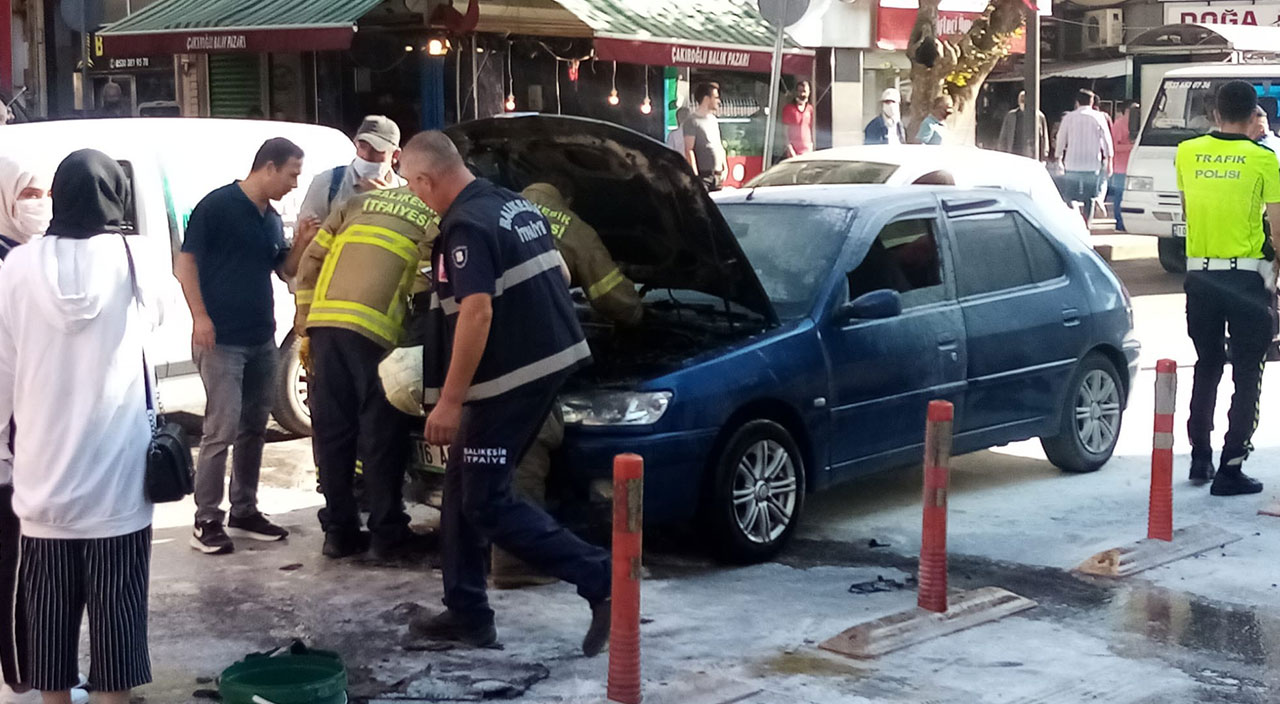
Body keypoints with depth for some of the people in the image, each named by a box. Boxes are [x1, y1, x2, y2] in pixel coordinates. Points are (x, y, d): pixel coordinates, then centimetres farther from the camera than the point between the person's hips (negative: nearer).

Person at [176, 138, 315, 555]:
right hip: (221, 340, -8)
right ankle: (206, 521, -2)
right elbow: (186, 263, -10)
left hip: (262, 340, 8)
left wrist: (302, 243, -1)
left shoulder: (272, 219, 13)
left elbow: (286, 270, 18)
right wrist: (200, 317, -18)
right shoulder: (217, 206, -9)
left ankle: (244, 511, 21)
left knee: (253, 428, 11)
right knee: (222, 430, -10)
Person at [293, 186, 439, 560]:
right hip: (373, 327, -4)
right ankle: (388, 533, 10)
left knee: (332, 431, 10)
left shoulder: (360, 202, 23)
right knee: (381, 435, 5)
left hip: (324, 320, 4)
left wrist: (305, 314, 22)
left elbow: (311, 260, 19)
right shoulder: (437, 217, 12)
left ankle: (338, 530, 16)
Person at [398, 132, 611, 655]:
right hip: (549, 360, 10)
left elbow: (477, 314, -26)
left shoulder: (467, 226, -17)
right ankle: (467, 613, 19)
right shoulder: (518, 206, 13)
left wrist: (449, 400, -24)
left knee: (487, 503, -4)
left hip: (511, 377, -10)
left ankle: (600, 579, -8)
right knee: (463, 489, 15)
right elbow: (558, 275, 22)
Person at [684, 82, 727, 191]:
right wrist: (695, 176, -20)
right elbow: (689, 150, -15)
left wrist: (725, 167, 16)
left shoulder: (713, 119, 18)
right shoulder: (692, 121, -9)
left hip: (717, 176, 8)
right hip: (703, 176, -8)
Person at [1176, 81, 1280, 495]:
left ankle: (1199, 459, 23)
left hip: (1199, 274, 4)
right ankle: (1230, 469, 0)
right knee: (1246, 375, 4)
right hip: (1246, 277, -4)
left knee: (1207, 366, 19)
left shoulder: (1187, 153, 2)